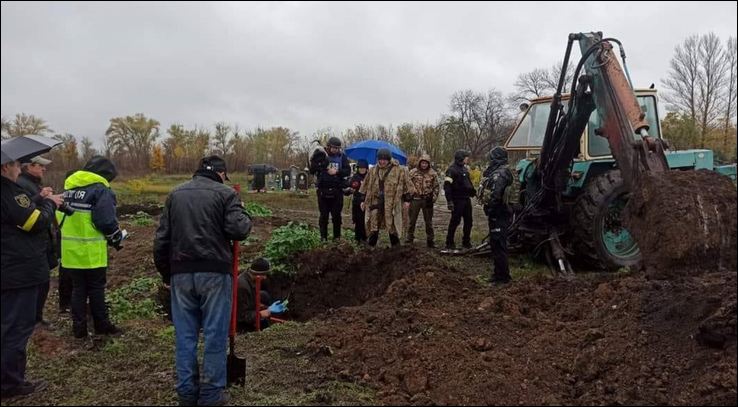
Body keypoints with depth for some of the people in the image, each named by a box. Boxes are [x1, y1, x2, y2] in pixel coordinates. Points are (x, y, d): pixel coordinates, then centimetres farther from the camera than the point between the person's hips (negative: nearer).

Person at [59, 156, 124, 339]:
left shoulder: (69, 188, 14)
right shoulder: (101, 190, -11)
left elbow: (59, 217, 16)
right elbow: (106, 221, -18)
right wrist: (117, 238, -2)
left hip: (70, 250, 6)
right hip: (91, 251, -6)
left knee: (78, 288, 13)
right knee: (96, 288, 5)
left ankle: (79, 328, 16)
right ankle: (102, 325, 15)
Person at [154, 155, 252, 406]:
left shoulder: (176, 193, 13)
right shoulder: (225, 193, -1)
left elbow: (162, 238, 11)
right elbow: (238, 230, -13)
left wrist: (165, 273, 19)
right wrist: (243, 215, 9)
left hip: (181, 273, 4)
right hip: (214, 272, -4)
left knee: (185, 335, 10)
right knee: (215, 334, 4)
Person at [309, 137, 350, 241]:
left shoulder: (342, 157, 4)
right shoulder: (321, 155, 1)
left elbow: (348, 171, -3)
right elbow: (312, 171, -2)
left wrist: (337, 172, -18)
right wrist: (317, 163, -21)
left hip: (337, 191, 1)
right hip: (323, 190, 0)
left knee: (336, 215, 6)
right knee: (323, 215, 5)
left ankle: (337, 236, 16)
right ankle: (323, 237, 13)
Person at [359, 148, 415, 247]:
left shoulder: (399, 170, -4)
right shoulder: (373, 171, 8)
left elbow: (407, 185, 1)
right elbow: (366, 186, 15)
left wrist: (407, 199, 0)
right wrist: (363, 200, 14)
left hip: (392, 203, -3)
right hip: (376, 202, 3)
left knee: (392, 227, 3)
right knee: (373, 227, 4)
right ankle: (370, 246, 14)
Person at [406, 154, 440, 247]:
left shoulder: (433, 173, 1)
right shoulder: (413, 172, -1)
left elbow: (436, 187, 6)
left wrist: (433, 198, -3)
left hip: (427, 200, 0)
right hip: (415, 199, 0)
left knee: (429, 221, 7)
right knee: (412, 220, 5)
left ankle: (430, 240, 16)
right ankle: (410, 238, 16)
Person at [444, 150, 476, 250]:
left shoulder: (465, 168, 15)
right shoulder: (452, 169, -12)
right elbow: (447, 186, -18)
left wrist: (473, 191, 20)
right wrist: (449, 201, -22)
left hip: (466, 199, 8)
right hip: (457, 200, -8)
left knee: (468, 221, 11)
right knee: (455, 221, -3)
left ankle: (466, 241, 23)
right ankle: (449, 243, 6)